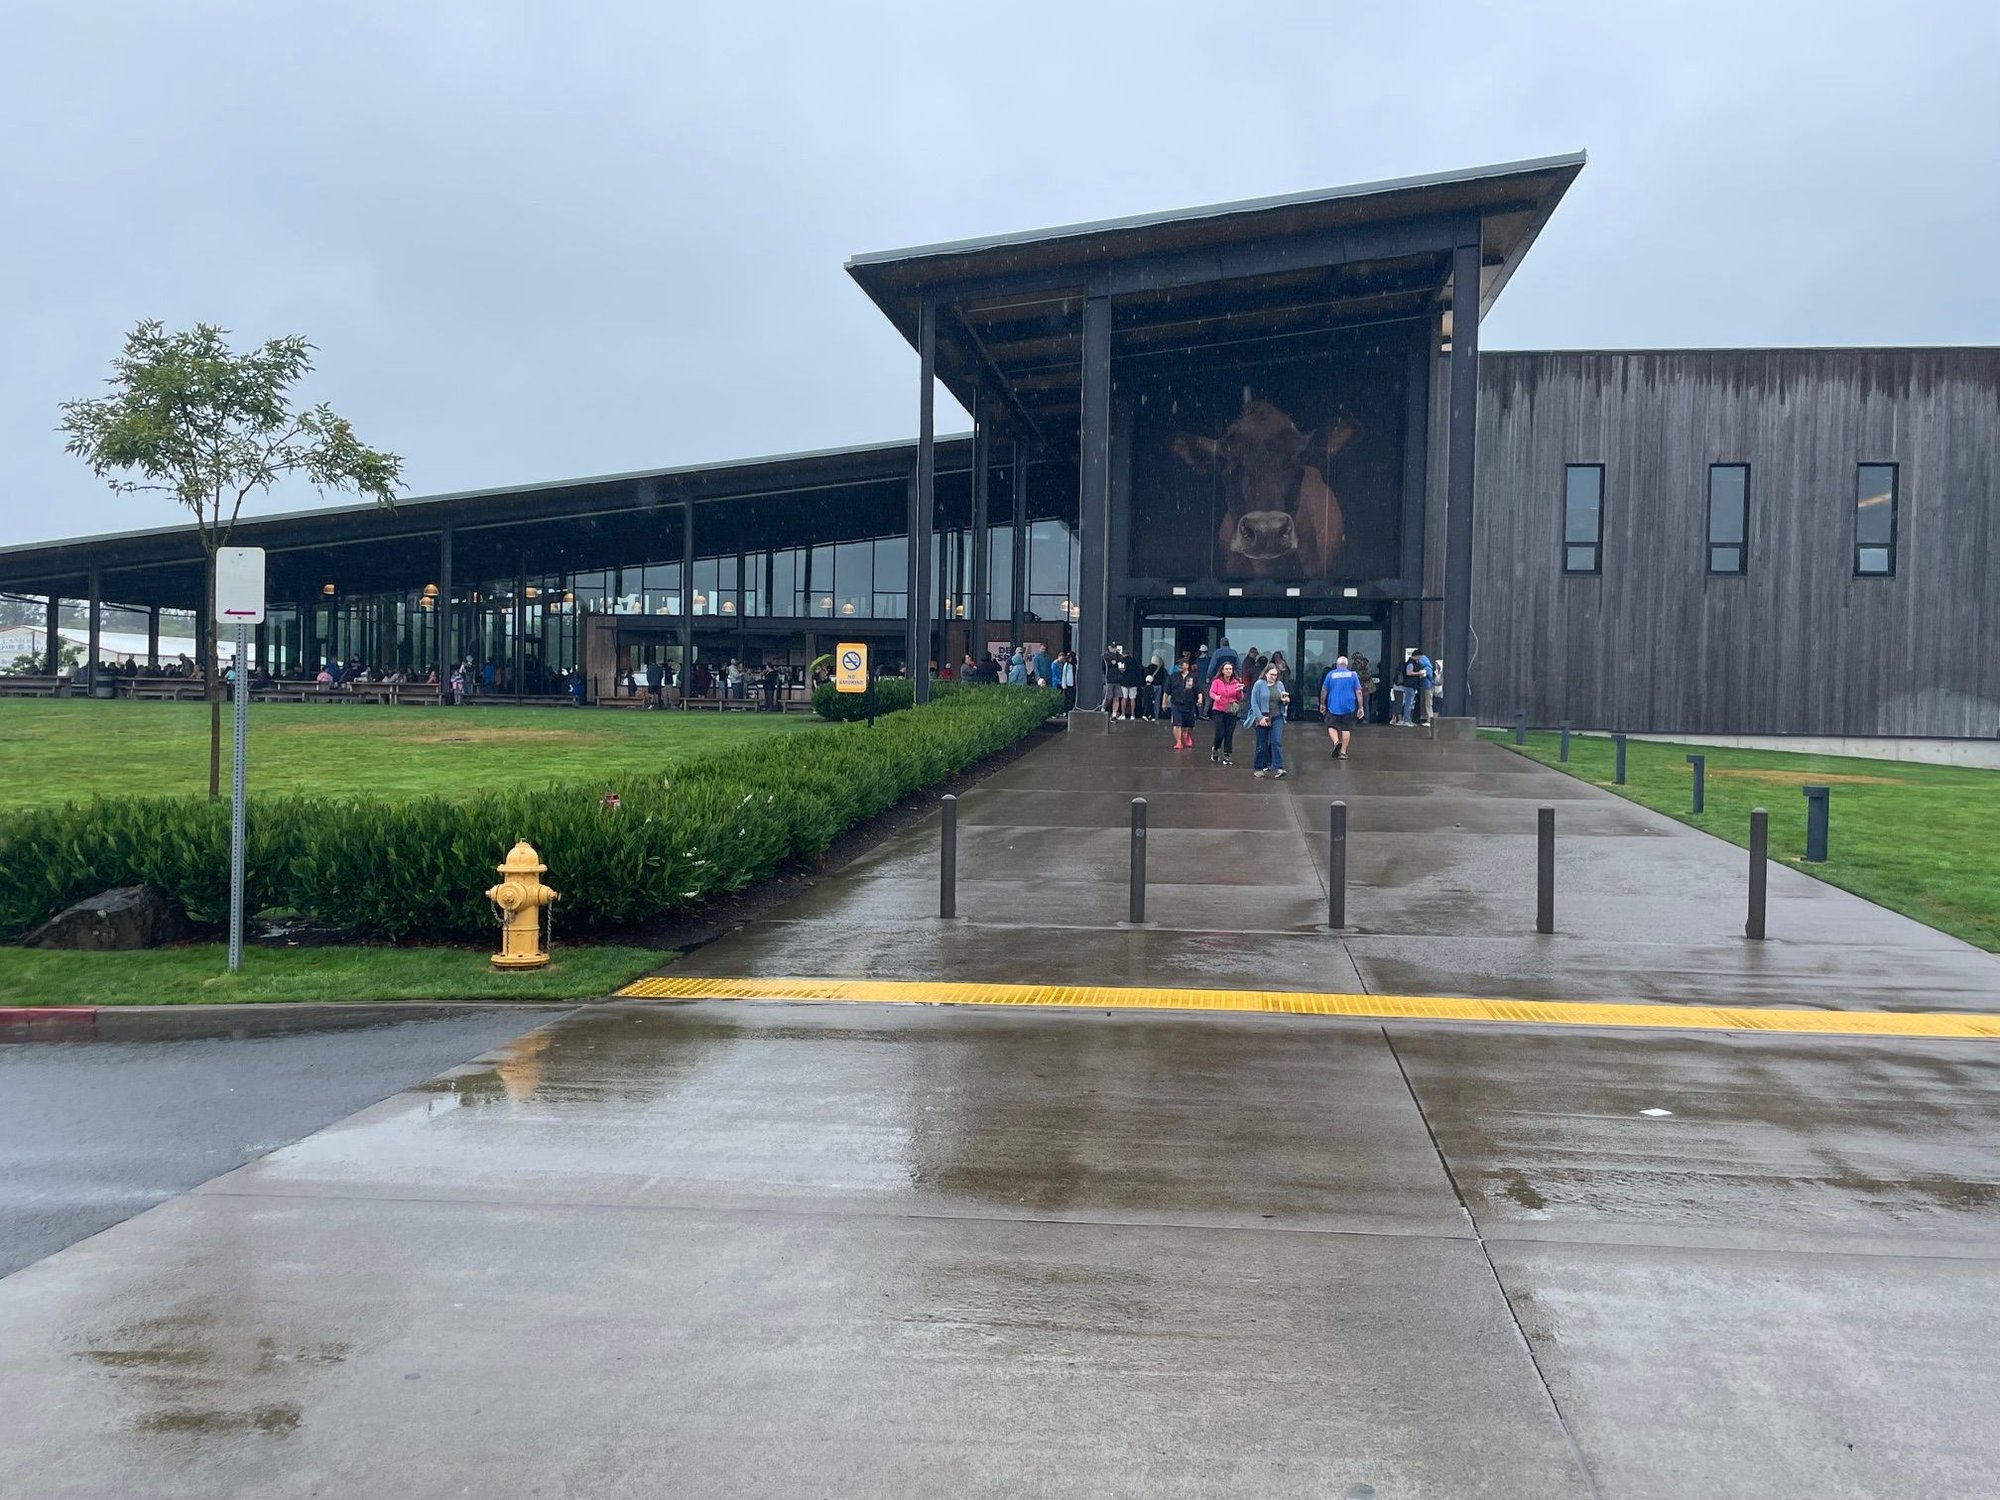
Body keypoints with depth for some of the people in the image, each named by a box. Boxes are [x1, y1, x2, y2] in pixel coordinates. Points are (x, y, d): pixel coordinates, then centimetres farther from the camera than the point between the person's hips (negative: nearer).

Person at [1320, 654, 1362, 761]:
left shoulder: (1331, 674, 1)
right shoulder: (1353, 674, 3)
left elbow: (1323, 691, 2)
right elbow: (1358, 692, -1)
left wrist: (1322, 704, 14)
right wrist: (1360, 707, 2)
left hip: (1333, 706, -1)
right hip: (1349, 707, 1)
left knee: (1331, 726, 8)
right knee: (1346, 729, 10)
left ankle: (1336, 742, -19)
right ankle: (1343, 752, 8)